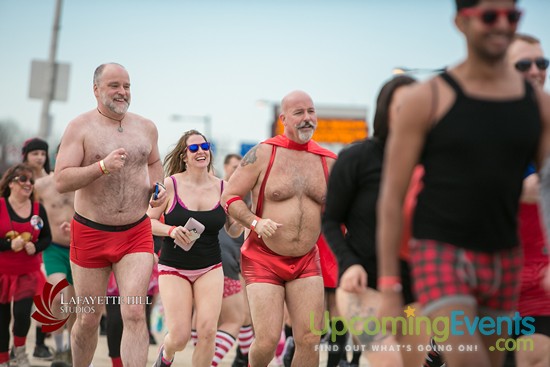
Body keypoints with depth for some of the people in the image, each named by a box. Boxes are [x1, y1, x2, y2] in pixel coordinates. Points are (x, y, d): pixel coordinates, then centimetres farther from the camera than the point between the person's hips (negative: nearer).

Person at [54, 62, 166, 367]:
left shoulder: (146, 127, 8)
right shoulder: (81, 127, -6)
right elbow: (61, 181, -15)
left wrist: (157, 186, 7)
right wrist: (103, 166, -27)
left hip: (136, 234, 2)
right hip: (90, 233, -2)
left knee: (135, 314, -13)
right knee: (88, 319, 10)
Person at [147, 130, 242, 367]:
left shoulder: (222, 187, 1)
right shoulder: (170, 184, -6)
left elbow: (234, 232, 10)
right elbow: (148, 221, -3)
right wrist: (172, 231, -20)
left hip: (210, 269, 2)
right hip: (174, 268, -2)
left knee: (207, 332, -13)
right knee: (180, 336, -7)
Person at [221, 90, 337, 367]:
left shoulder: (328, 161, 5)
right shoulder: (263, 154, -5)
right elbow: (229, 197, -3)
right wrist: (256, 222, -18)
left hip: (307, 261, 3)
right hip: (263, 260, -3)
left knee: (309, 340, -5)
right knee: (267, 341, -8)